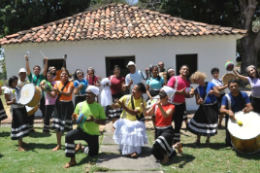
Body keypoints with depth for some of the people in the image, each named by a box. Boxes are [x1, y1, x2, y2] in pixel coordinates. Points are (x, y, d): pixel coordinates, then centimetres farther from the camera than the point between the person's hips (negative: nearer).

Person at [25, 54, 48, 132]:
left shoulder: (41, 76, 7)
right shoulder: (31, 76, 4)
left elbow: (45, 69, -6)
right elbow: (27, 69, -8)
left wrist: (46, 61, -17)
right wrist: (27, 60, -17)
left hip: (41, 96, 1)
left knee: (44, 111, 9)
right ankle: (31, 127, 14)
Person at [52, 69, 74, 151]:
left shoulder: (70, 84, -7)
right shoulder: (57, 83, 6)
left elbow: (68, 94, -24)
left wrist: (59, 91, -36)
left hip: (68, 105, -5)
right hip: (59, 105, 5)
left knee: (68, 125, -6)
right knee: (57, 126, 8)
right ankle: (59, 145, 22)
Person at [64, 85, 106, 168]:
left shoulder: (99, 107, -8)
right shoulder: (80, 105, -4)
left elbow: (104, 122, -9)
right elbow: (74, 118, 4)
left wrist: (94, 120, -26)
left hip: (93, 134, 0)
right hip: (82, 130, 0)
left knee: (93, 154, 9)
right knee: (68, 136, -29)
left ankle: (84, 148, 45)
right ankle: (72, 160, -16)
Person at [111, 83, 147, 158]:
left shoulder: (142, 103, -12)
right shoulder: (126, 97, -7)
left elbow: (134, 113, -26)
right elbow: (116, 106, -8)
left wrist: (123, 106, -37)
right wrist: (114, 105, -33)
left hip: (136, 122, -1)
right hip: (125, 121, 1)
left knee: (136, 134, -27)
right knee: (124, 133, -25)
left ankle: (134, 150, -13)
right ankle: (126, 150, -14)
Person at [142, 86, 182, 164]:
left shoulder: (171, 106, -8)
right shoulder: (156, 105, 5)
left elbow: (165, 115, -27)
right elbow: (146, 114, 0)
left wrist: (160, 106, -39)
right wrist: (143, 107, -18)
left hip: (167, 130, -6)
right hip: (158, 130, 6)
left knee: (158, 143, -36)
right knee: (155, 150, 9)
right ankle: (174, 147, 33)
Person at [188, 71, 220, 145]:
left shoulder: (210, 84, -8)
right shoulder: (197, 90, 0)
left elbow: (218, 94, -5)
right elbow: (197, 102, 0)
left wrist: (213, 92, -25)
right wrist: (199, 102, -24)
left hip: (212, 107, -2)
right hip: (203, 107, 2)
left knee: (211, 123, -3)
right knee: (199, 121, -3)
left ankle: (208, 140, 22)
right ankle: (198, 140, 17)